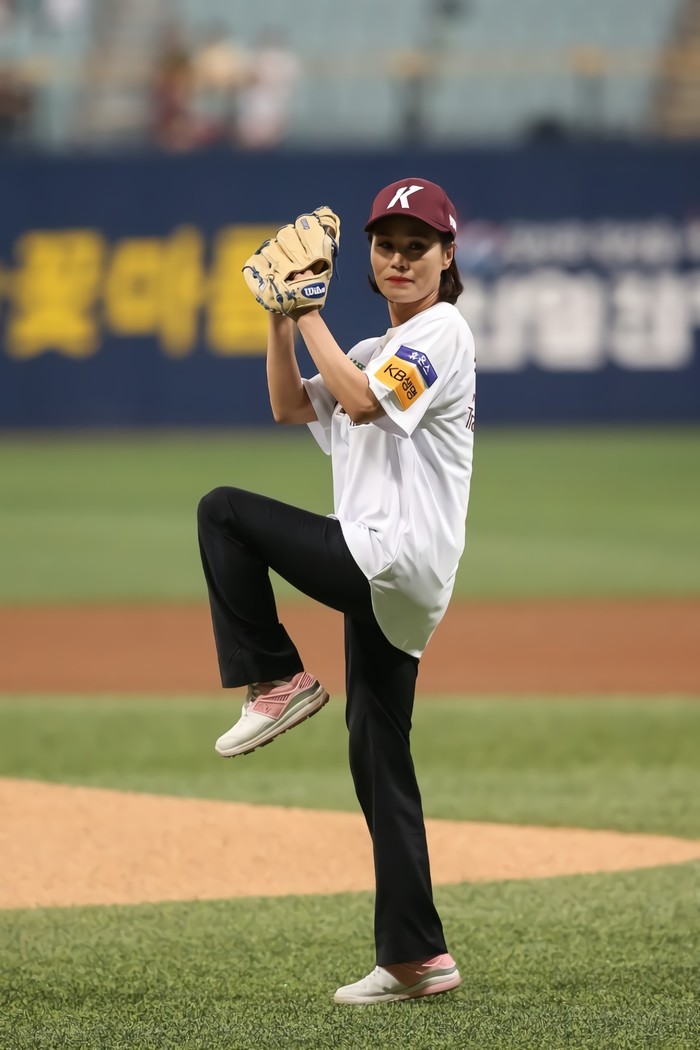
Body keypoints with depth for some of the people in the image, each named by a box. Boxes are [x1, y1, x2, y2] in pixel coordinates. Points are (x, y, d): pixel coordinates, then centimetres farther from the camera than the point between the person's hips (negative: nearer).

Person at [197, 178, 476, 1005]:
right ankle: (417, 959, 6)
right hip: (390, 584, 10)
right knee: (378, 760, 7)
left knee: (223, 511, -9)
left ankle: (278, 680, -4)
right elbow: (291, 408, 22)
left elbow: (361, 402, -18)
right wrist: (281, 318, 11)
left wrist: (311, 316, -10)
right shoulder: (381, 351, 25)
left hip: (394, 557, -10)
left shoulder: (442, 332, -4)